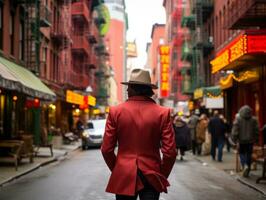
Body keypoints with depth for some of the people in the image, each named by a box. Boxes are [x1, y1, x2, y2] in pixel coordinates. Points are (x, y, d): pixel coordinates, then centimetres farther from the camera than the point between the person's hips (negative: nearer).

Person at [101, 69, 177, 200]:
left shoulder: (115, 112, -5)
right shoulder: (163, 113, -5)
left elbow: (106, 149, -2)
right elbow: (170, 151, -6)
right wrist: (162, 176, 8)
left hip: (123, 178, 1)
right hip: (152, 177, 0)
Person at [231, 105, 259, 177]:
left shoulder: (238, 119, -8)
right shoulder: (254, 119, 0)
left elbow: (235, 130, -11)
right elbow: (256, 131, 3)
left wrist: (235, 139, -4)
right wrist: (256, 139, 12)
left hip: (241, 140, -2)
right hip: (250, 140, 2)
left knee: (242, 153, 12)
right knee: (248, 155, 11)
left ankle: (245, 165, -16)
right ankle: (246, 172, 14)